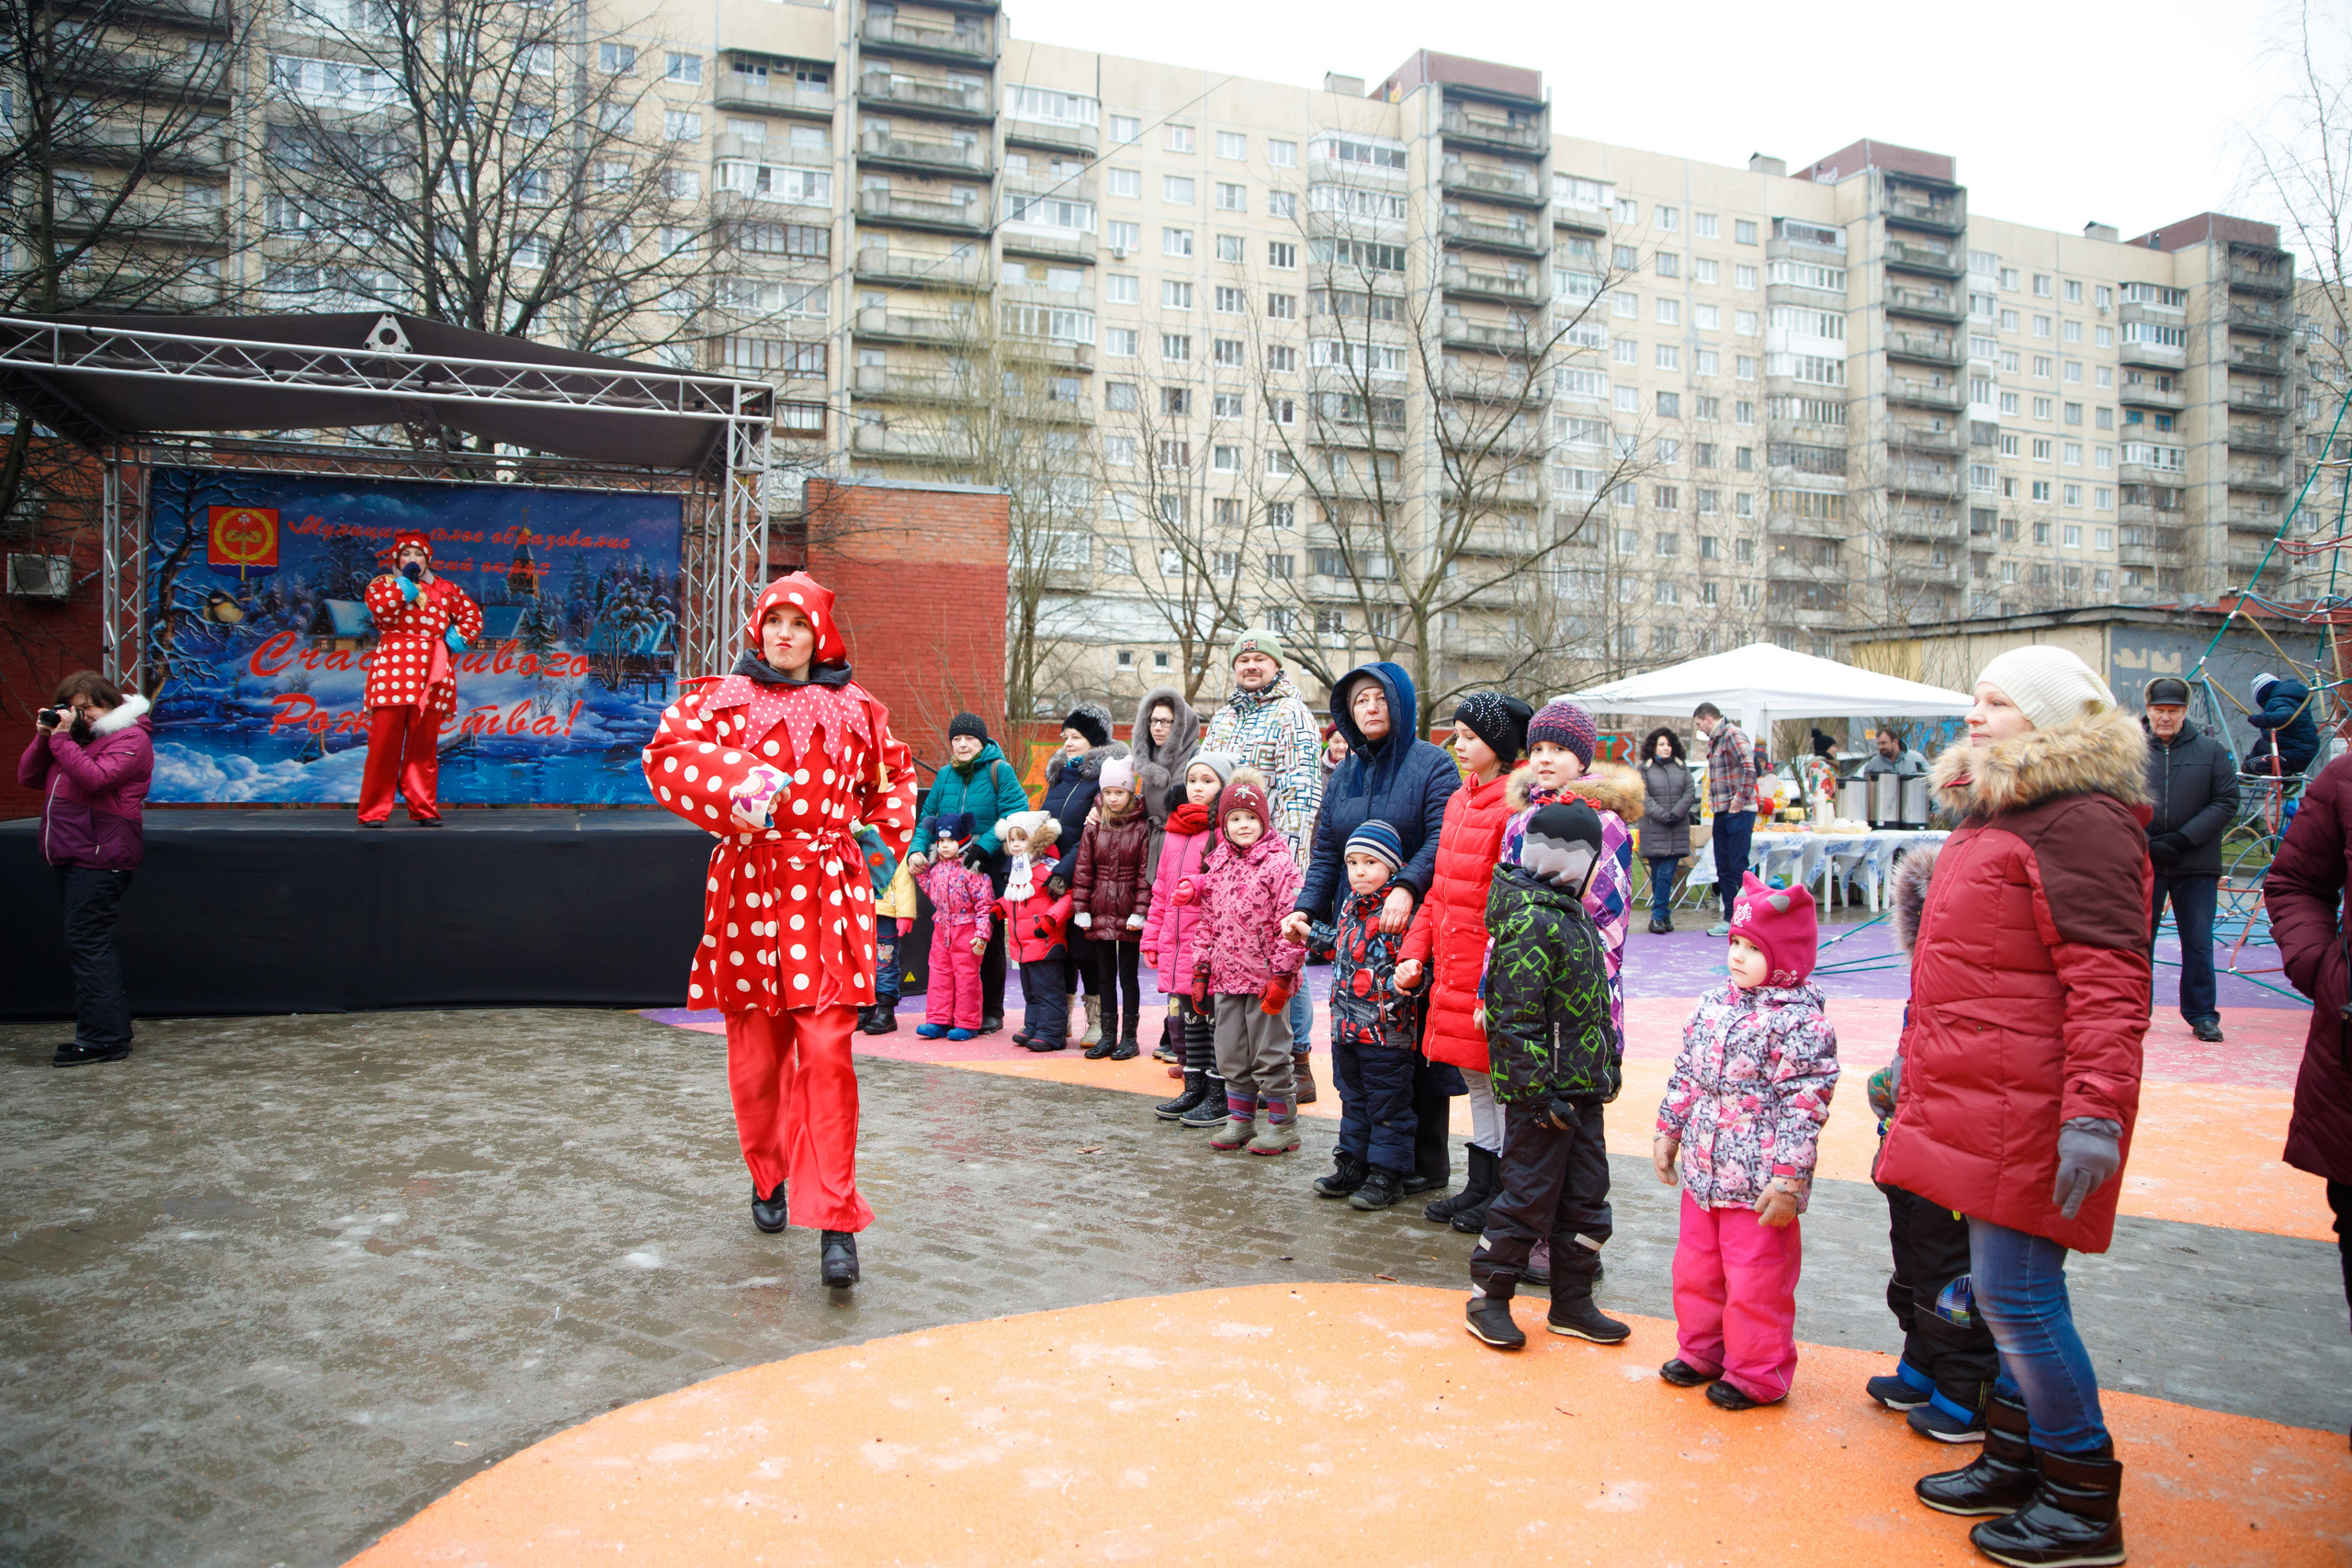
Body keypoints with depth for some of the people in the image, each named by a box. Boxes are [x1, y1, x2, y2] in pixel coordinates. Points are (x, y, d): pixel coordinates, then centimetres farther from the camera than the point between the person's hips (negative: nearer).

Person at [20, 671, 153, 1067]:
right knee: (93, 945, 12)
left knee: (87, 942, -10)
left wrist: (61, 738, -17)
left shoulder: (130, 738, -7)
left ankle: (102, 1037, -7)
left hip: (99, 859, -9)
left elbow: (94, 778, -22)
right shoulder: (76, 735, 20)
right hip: (70, 857, 9)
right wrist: (44, 737, 3)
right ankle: (115, 1029, 19)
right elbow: (28, 777, 16)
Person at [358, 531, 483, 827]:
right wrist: (406, 582, -3)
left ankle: (424, 810, 8)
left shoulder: (445, 589, 19)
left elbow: (472, 614, 20)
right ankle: (374, 811, -3)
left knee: (425, 746, 3)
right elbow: (380, 608, -9)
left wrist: (459, 638, 4)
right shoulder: (382, 584, 12)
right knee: (384, 742, -7)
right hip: (392, 670, -2)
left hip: (431, 673, 2)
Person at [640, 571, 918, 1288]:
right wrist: (734, 785, -22)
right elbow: (667, 754, -7)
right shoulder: (718, 699, 9)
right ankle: (769, 1178, 35)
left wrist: (890, 837, 11)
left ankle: (835, 1219, -9)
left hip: (826, 893, -1)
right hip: (747, 890, 1)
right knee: (756, 1054, 10)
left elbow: (894, 776, 26)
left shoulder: (855, 712, 10)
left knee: (826, 1051, -11)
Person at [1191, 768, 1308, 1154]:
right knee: (1231, 1057, 14)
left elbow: (1289, 925, -13)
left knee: (1269, 1057, 1)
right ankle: (1240, 1121, 27)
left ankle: (1283, 1126, 14)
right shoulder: (1217, 866, 11)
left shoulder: (1279, 864, -9)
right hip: (1226, 978, 7)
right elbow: (1207, 923, 15)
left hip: (1265, 978, -6)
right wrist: (1201, 973, 11)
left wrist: (1281, 976, -16)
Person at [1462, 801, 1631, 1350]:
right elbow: (1518, 1019, -22)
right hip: (1543, 1090, -10)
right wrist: (1540, 1093, -22)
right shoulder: (1530, 922, -19)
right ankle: (1488, 1298, 15)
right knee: (1529, 1194, 0)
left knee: (1581, 1193, 15)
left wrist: (1608, 1067, 21)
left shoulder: (1571, 911, 13)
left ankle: (1572, 1304, 27)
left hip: (1581, 1087, 10)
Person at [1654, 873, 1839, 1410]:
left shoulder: (1801, 1019, -15)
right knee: (1694, 1266, 19)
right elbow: (1685, 1074, 15)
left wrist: (1788, 1179, -19)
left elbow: (1805, 1105, -17)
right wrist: (1669, 1132, 16)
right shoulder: (1713, 1004, 7)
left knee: (1756, 1282, 5)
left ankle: (1756, 1375, 24)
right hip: (1704, 1170, 7)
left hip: (1760, 1182, -7)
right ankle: (1702, 1352, 38)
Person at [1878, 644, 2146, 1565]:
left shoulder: (2080, 821, -15)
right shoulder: (1995, 810, 17)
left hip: (2032, 1109, -10)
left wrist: (2095, 1111, -27)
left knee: (2015, 1293, -4)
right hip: (1983, 1101, 10)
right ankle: (2015, 1460, 30)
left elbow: (2108, 978, -22)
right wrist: (1921, 1069, 29)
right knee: (2005, 1289, 17)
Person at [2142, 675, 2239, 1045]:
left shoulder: (2213, 752, 4)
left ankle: (2202, 1014, 18)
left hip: (2196, 866, 0)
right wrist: (2145, 844, -15)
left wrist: (2181, 840, -12)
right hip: (2142, 864, 0)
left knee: (2198, 943, 6)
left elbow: (2225, 804, -1)